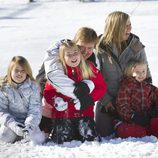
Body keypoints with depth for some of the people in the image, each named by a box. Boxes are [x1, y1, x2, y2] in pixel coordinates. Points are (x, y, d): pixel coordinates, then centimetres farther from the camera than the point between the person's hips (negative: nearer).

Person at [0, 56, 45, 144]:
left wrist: (29, 125, -27)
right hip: (11, 122, 0)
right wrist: (13, 125, -26)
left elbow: (35, 110, -10)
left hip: (28, 121, 0)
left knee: (38, 140, -22)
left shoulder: (33, 87, -5)